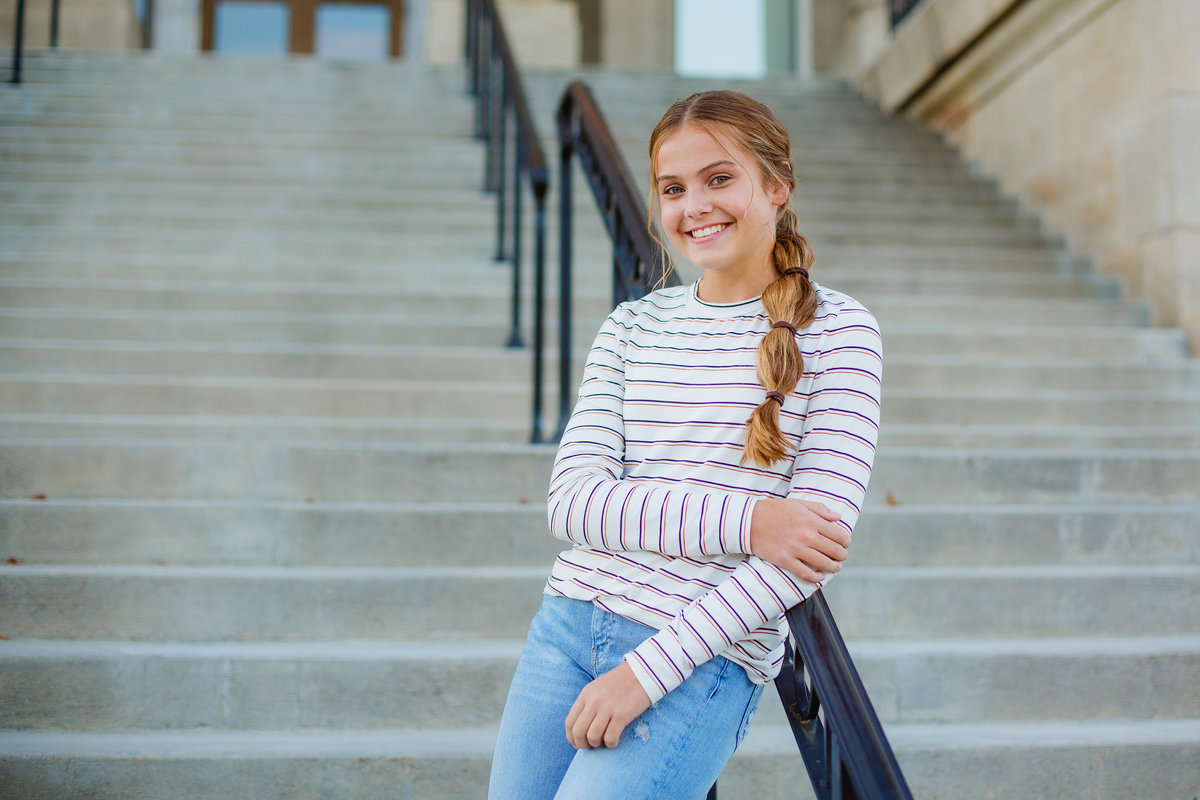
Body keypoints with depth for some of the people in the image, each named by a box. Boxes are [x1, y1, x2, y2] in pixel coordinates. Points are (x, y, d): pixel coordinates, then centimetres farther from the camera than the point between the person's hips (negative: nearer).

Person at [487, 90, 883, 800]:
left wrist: (646, 670, -16)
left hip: (707, 661, -4)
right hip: (567, 626, 4)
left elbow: (823, 540, -12)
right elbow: (572, 502, -3)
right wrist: (743, 522, -19)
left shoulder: (836, 331, -4)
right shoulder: (633, 327, 7)